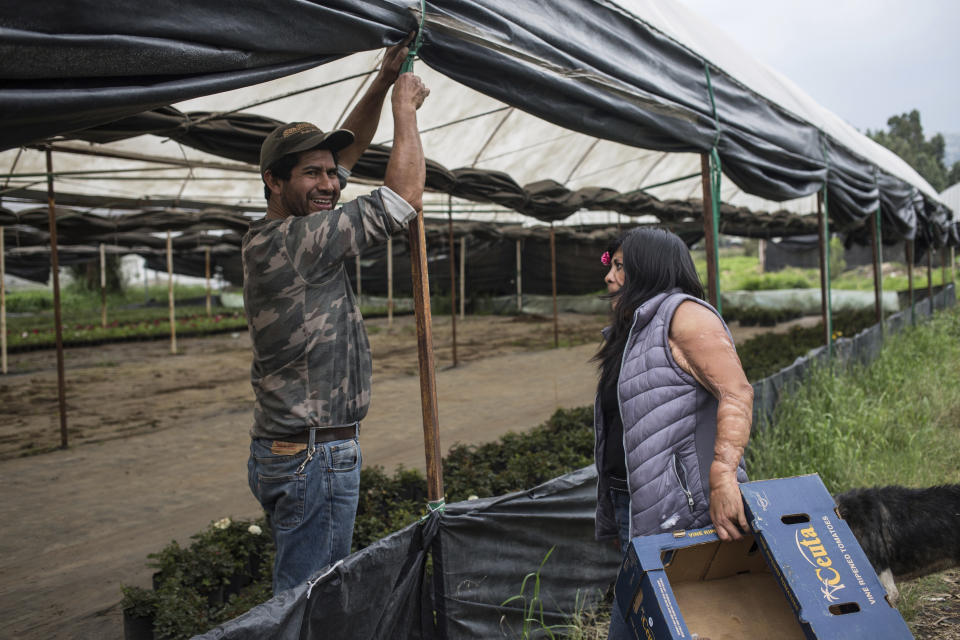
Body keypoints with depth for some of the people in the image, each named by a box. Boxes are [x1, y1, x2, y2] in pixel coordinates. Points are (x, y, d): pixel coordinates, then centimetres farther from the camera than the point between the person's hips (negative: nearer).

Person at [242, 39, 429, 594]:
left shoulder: (273, 236, 10)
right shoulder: (293, 241, -19)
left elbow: (346, 151, 19)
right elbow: (405, 196, -18)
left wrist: (384, 82, 15)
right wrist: (405, 108, -5)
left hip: (283, 449, 10)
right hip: (316, 458, -10)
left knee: (300, 592, 18)